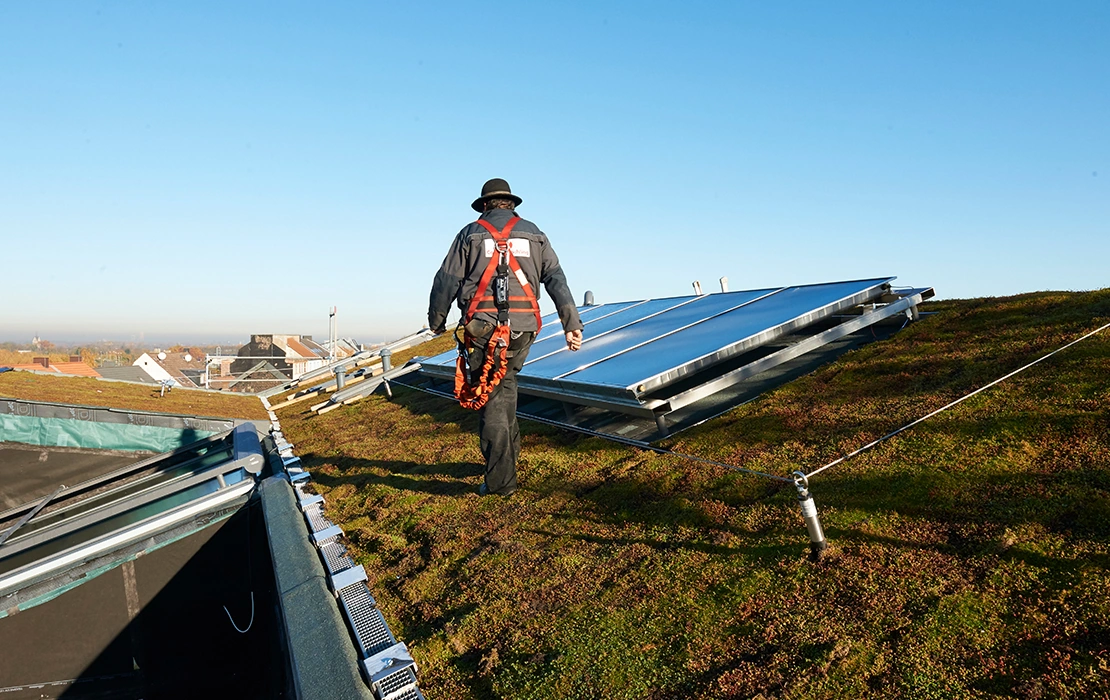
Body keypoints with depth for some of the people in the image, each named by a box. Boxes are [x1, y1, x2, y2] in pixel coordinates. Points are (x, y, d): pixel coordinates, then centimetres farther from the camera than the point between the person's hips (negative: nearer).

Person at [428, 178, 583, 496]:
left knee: (491, 399, 2)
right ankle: (509, 455, 28)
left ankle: (501, 480, 4)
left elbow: (446, 282, 5)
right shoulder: (533, 234, 13)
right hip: (523, 328, 3)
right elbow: (557, 280, 4)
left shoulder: (471, 233, 7)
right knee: (505, 382, 24)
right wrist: (571, 324, 2)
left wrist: (436, 321, 19)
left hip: (484, 327, -3)